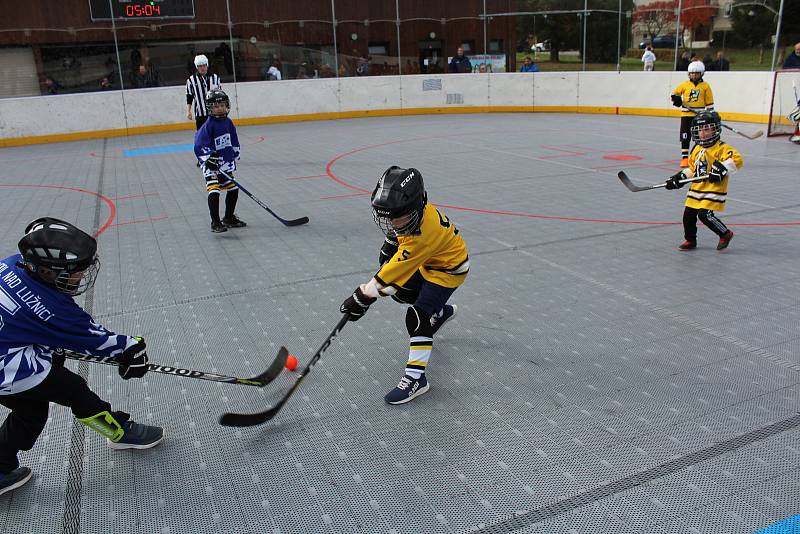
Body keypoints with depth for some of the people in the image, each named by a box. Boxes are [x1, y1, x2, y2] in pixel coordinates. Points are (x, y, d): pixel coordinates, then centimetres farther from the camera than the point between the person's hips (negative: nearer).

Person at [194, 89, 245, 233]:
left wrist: (235, 156, 19)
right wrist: (208, 158, -26)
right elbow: (199, 146, -17)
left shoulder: (228, 122, 6)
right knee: (213, 192, -16)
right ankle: (215, 223, -11)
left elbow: (234, 141, 19)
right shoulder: (208, 126, -14)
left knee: (233, 189, 11)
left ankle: (229, 218, 26)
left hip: (226, 164, 7)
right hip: (211, 166, -7)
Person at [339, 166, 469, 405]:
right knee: (400, 292, 19)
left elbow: (393, 272, -37)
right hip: (426, 260, 9)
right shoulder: (411, 211, -18)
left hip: (448, 267, -9)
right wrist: (389, 245, 9)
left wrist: (363, 298, -31)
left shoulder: (423, 235, -41)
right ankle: (441, 311, 43)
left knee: (417, 318, -18)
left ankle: (415, 378, -11)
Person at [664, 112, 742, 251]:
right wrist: (680, 177, 13)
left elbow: (737, 159, -23)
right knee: (688, 214, 6)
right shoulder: (697, 149, 14)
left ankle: (725, 234, 6)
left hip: (713, 190, -8)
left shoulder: (722, 148, -11)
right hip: (696, 189, 8)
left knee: (705, 214, -16)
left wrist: (722, 169, -31)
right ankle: (690, 240, 25)